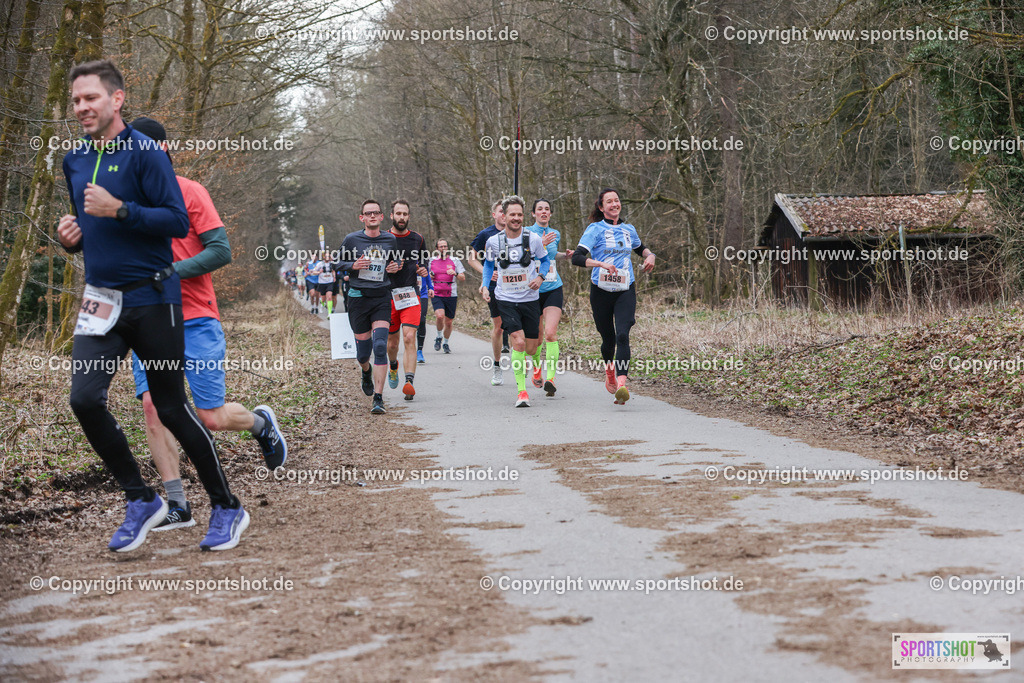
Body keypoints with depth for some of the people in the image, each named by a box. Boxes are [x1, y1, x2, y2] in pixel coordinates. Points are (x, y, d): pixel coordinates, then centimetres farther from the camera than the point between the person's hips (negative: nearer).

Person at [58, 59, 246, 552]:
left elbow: (178, 221, -14)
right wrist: (72, 235, 4)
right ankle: (141, 500, 6)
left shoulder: (144, 152, -9)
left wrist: (120, 209, -22)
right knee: (84, 399, -11)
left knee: (172, 409, 1)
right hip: (100, 299, 6)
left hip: (151, 298, -6)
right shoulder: (74, 161, 12)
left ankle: (227, 509, 18)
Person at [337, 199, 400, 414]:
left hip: (382, 298, 0)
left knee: (380, 346, -16)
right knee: (363, 352, 5)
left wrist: (395, 267, 0)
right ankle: (366, 372, 44)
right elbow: (339, 263, 9)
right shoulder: (352, 239, 0)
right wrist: (353, 265, -11)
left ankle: (378, 399, -13)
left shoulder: (390, 240, 6)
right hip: (358, 298, 0)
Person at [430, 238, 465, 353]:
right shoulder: (432, 261, 9)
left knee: (448, 321, 5)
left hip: (451, 295, 1)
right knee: (440, 316, -24)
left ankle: (446, 343, 27)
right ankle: (438, 337, 1)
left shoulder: (455, 261, 6)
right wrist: (429, 276, -2)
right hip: (437, 294, -1)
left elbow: (463, 278, 4)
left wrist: (455, 273, -16)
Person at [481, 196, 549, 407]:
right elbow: (488, 263, 15)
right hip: (506, 300, -1)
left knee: (531, 348, 5)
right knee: (519, 342, -19)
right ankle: (521, 390, -9)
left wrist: (540, 277, -8)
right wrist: (485, 286, 2)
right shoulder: (493, 242, -4)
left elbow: (544, 260, 11)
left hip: (530, 299, 1)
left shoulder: (533, 239, -5)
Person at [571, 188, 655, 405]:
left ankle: (621, 384, -29)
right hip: (601, 290, -2)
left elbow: (640, 247, 34)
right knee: (608, 338, 9)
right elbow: (577, 257, -15)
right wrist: (601, 264, -29)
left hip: (625, 291, 2)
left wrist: (649, 255, 11)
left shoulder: (628, 230, 12)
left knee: (622, 335, -18)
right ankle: (609, 370, 42)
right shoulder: (595, 229, -3)